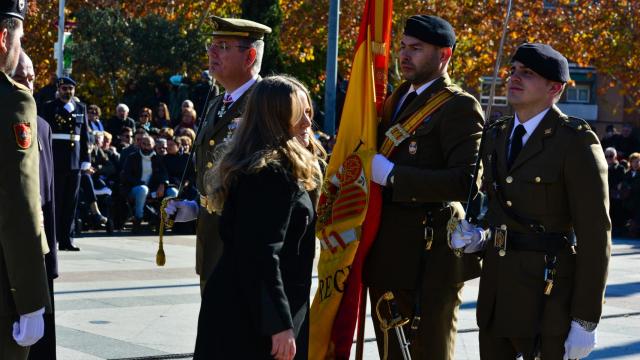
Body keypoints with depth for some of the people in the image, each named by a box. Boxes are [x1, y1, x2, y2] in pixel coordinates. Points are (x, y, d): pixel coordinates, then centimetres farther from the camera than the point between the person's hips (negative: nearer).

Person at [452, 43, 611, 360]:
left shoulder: (576, 141, -11)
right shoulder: (497, 135, 11)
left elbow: (595, 235, -13)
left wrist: (585, 321, -15)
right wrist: (482, 236, 0)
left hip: (550, 295, -7)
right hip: (497, 287, 7)